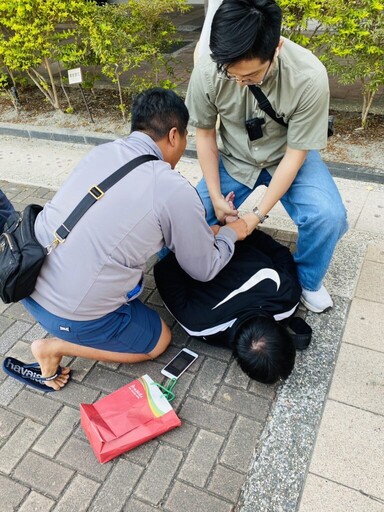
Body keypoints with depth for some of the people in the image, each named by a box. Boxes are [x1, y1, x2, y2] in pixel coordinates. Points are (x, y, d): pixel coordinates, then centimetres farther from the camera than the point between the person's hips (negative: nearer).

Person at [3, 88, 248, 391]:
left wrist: (204, 230, 24)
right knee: (159, 340, 18)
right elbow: (204, 269, -2)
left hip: (27, 277, 7)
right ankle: (55, 347, 7)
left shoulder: (104, 150, 3)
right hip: (71, 315, -7)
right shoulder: (176, 192, -16)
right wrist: (231, 233, 17)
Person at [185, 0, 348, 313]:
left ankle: (309, 281, 5)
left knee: (328, 217, -25)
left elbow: (295, 153, -21)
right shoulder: (207, 70, -25)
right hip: (234, 159, 2)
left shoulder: (310, 77, -31)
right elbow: (205, 133, -9)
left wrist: (258, 215, -23)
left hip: (288, 157, -1)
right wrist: (216, 198, -13)